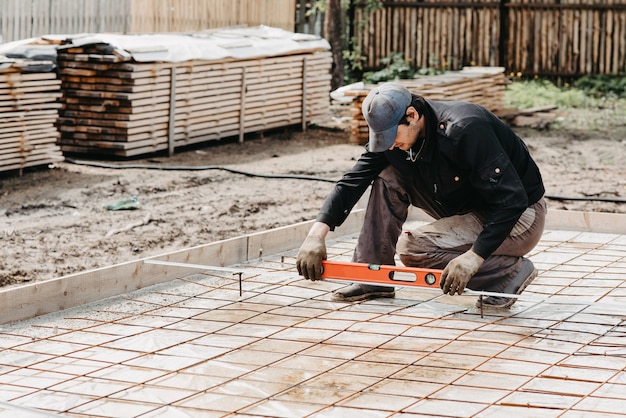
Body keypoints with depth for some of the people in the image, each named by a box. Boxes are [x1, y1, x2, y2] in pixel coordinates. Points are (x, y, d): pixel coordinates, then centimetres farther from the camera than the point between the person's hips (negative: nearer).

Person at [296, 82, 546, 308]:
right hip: (470, 211, 8)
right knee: (388, 176, -5)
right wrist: (317, 234, -20)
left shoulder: (466, 130, -30)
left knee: (411, 248, -22)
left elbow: (512, 201, -31)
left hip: (521, 217, -8)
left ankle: (511, 271, -11)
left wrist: (475, 256, -38)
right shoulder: (391, 131, -8)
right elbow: (352, 182, -7)